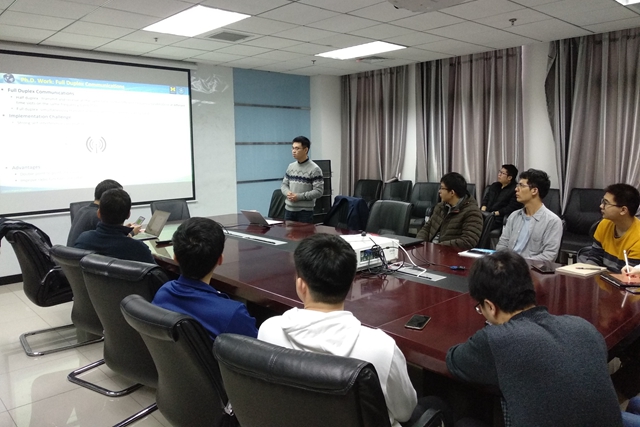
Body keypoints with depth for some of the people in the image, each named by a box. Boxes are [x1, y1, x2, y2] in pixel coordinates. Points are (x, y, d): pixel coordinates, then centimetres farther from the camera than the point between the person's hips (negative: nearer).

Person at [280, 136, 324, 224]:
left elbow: (319, 191, -14)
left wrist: (299, 196, -19)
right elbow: (284, 185, 14)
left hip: (305, 211, -5)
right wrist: (288, 193, -9)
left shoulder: (314, 169, -10)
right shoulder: (291, 167, 9)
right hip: (289, 209, 5)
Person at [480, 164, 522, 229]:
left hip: (499, 219, -7)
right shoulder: (494, 185, 21)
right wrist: (483, 210, 0)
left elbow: (511, 208, -11)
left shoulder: (515, 190, -3)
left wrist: (494, 214, -15)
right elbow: (485, 199, 21)